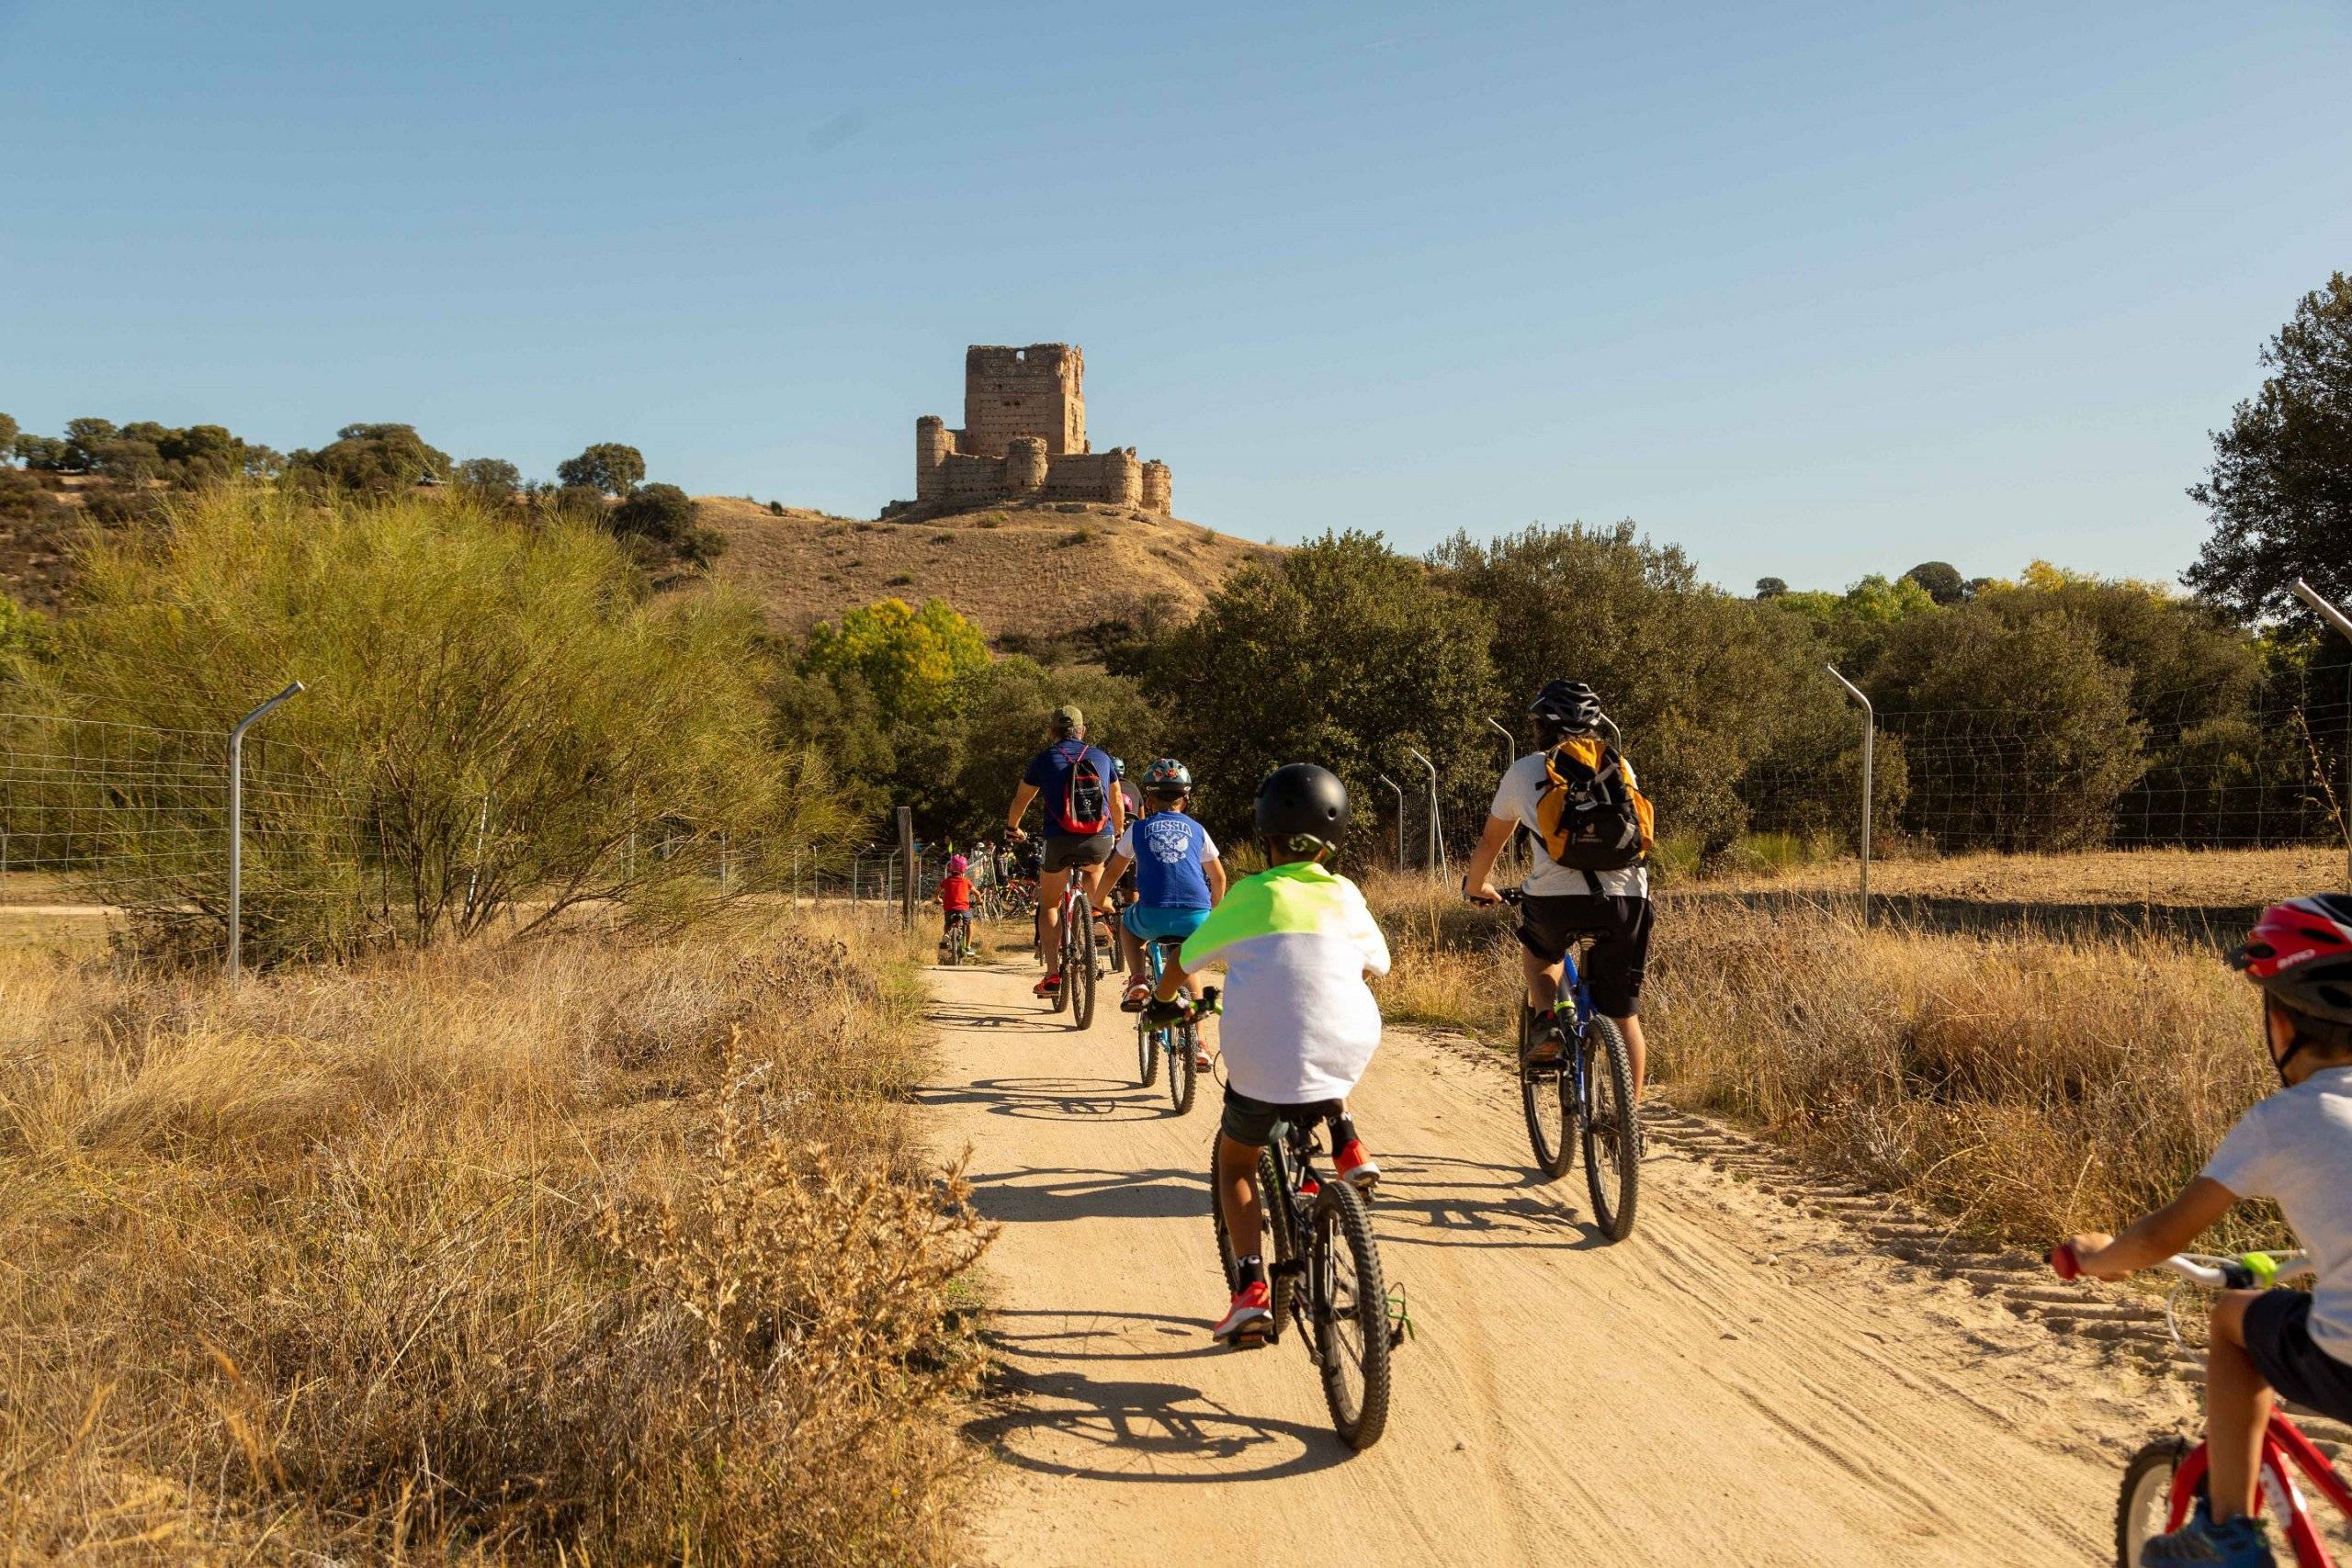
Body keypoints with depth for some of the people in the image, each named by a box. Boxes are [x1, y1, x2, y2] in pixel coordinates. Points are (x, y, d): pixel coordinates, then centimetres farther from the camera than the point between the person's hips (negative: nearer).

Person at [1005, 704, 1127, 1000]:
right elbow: (1117, 803, 22)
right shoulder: (1101, 757, 13)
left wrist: (1012, 827, 39)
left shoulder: (1043, 759, 7)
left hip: (1060, 842, -2)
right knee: (1093, 869, 38)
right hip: (1100, 842, 2)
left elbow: (1021, 800, 19)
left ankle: (1052, 975, 7)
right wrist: (1119, 833, 41)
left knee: (1049, 904, 16)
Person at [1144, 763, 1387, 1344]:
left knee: (1235, 1163, 23)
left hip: (1262, 1072, -3)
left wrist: (1165, 1003, 31)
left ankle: (1251, 1290, 7)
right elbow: (1376, 966, 24)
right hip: (1346, 1057, 3)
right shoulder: (1346, 896, 8)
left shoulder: (1248, 897, 1)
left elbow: (1181, 966, 10)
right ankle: (1348, 1147, 23)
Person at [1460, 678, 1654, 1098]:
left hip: (1557, 896, -1)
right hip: (1627, 897, 2)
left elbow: (1490, 842, 27)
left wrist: (1475, 885, 46)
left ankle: (1546, 1019, 9)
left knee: (1537, 952, 33)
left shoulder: (1524, 771, 16)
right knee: (1623, 1015, 15)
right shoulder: (1620, 767, 21)